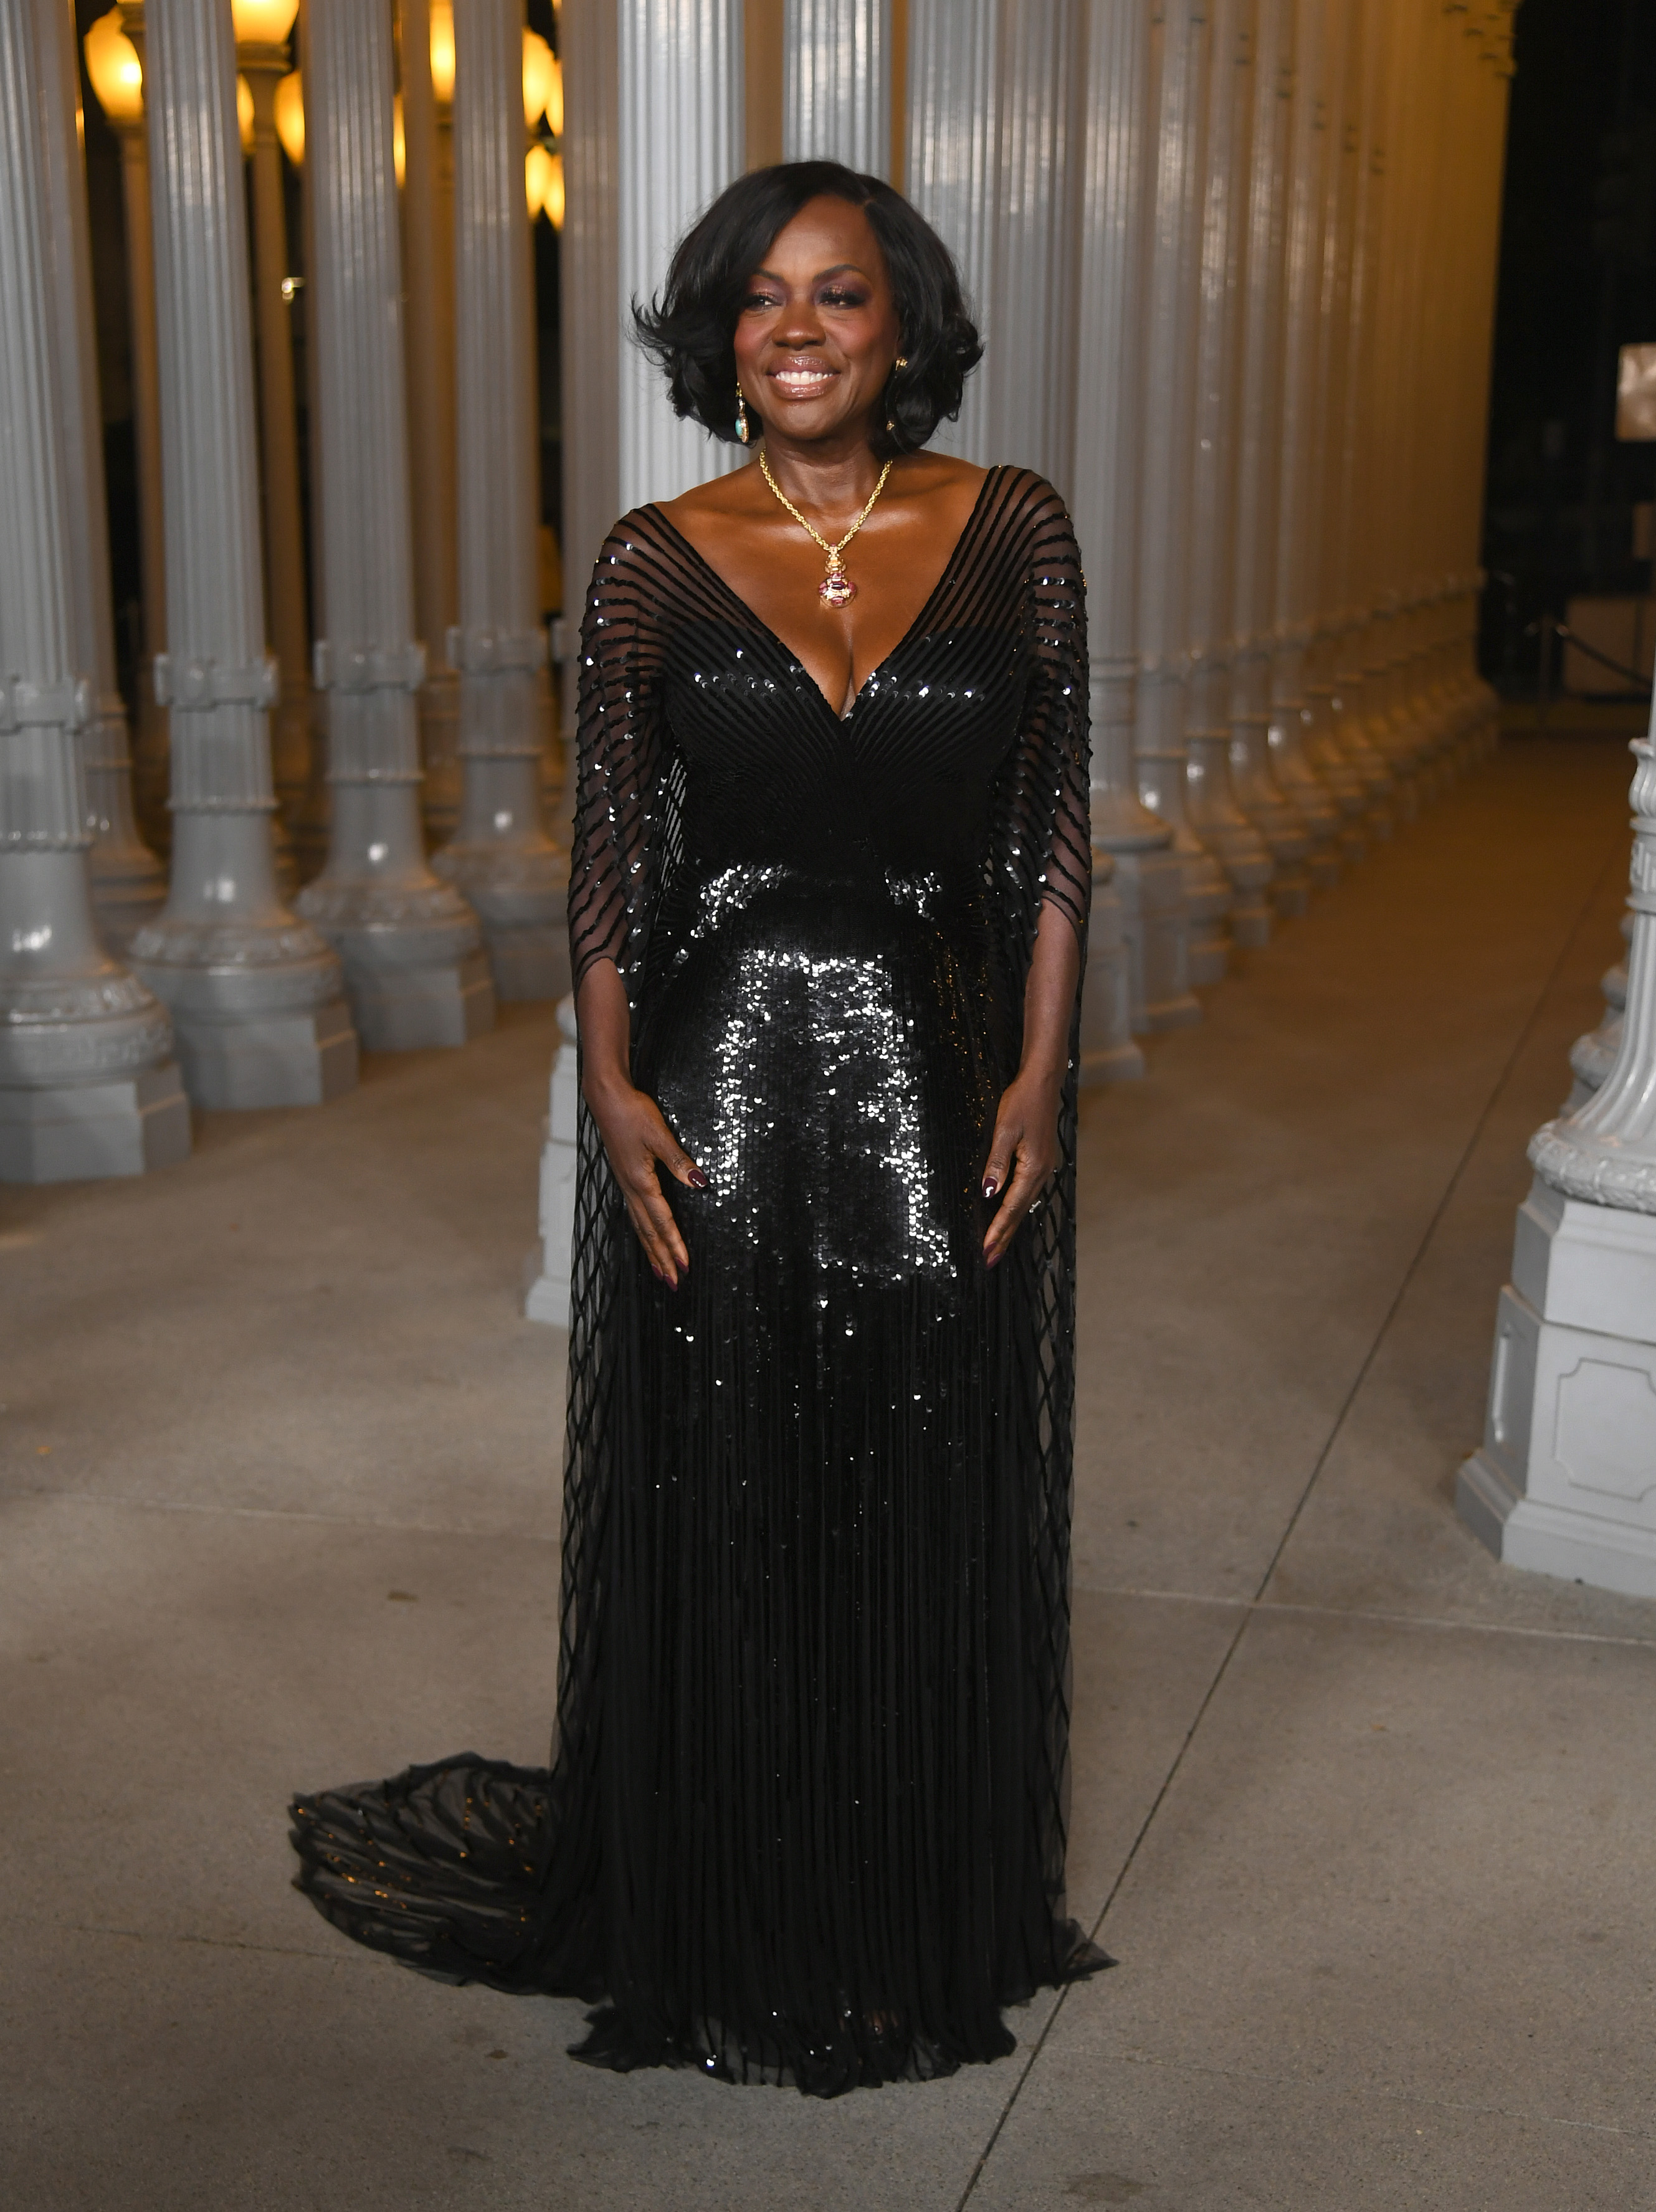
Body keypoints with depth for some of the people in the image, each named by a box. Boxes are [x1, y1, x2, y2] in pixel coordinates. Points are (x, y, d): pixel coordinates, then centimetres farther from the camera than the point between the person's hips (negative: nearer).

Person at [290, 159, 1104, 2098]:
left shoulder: (1012, 533, 2)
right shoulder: (656, 561, 0)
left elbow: (1055, 831, 3)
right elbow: (610, 849, 2)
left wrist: (1041, 1073, -4)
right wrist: (612, 1085, -8)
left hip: (940, 1085, 1)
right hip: (720, 1083, 0)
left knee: (935, 1526, 11)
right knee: (717, 1524, 9)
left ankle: (927, 1930, 32)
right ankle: (721, 1937, 30)